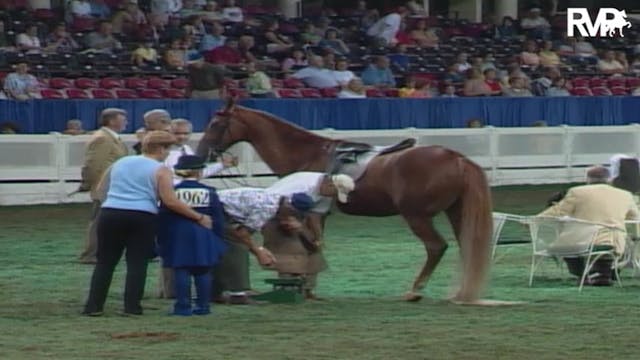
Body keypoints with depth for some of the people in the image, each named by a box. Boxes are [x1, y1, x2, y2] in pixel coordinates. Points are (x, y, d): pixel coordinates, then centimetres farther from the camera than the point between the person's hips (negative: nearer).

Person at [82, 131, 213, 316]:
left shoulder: (119, 163, 16)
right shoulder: (160, 170, -1)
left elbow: (101, 188, 21)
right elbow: (170, 201, -9)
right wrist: (199, 218, -4)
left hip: (110, 215, 4)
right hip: (142, 218, -4)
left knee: (105, 262, 10)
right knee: (137, 263, 4)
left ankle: (93, 306, 6)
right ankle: (131, 306, -1)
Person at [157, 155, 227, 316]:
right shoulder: (209, 193, 1)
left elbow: (163, 220, 1)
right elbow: (218, 219, 5)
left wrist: (162, 241, 8)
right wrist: (219, 240, 14)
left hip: (178, 237, -1)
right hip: (203, 239, 1)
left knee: (181, 272, -1)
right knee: (203, 273, 7)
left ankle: (183, 306, -4)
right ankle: (203, 306, 8)